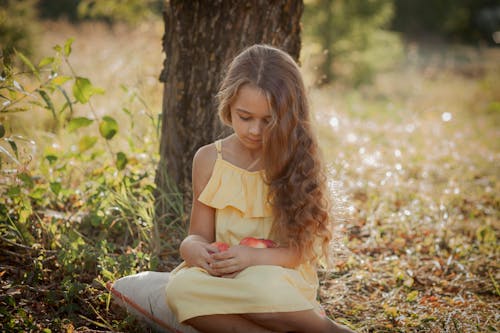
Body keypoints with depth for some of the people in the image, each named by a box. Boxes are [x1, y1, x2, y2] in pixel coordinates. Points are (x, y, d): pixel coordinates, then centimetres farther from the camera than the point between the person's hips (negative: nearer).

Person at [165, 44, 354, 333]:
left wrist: (252, 257, -25)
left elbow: (299, 250, -5)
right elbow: (201, 234, 10)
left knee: (259, 286, -40)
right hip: (222, 274, 4)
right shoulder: (209, 159, 7)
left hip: (280, 274, -4)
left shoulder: (298, 162, -2)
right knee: (181, 288, -32)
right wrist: (191, 247, -16)